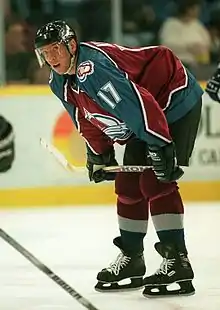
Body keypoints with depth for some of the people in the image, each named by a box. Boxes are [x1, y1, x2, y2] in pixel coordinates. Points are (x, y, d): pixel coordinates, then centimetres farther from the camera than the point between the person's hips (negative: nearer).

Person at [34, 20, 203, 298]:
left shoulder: (93, 67, -32)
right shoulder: (61, 83, 0)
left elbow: (138, 103, -38)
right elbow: (88, 119, 16)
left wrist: (160, 147, -38)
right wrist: (99, 154, 15)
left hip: (177, 103, -10)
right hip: (144, 119, 10)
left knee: (155, 182, -19)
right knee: (127, 185, 10)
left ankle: (177, 262, -19)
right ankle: (131, 257, 23)